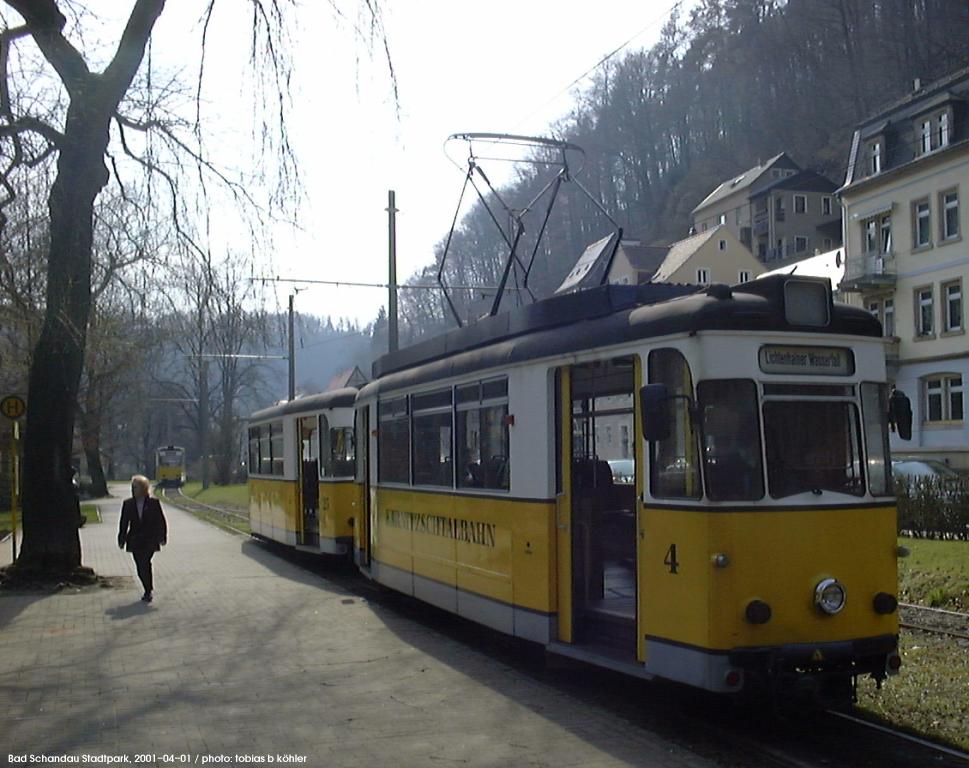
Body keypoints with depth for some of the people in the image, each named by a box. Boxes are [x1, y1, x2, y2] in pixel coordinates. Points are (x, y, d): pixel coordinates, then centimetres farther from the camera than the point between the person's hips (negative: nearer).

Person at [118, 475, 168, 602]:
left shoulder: (154, 503, -1)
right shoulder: (128, 504, 6)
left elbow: (161, 521, 3)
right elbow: (124, 523, 10)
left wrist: (162, 537, -1)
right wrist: (122, 540, 7)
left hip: (149, 540, -3)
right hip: (135, 541, 3)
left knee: (145, 564, -16)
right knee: (140, 567, 4)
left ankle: (148, 592, -6)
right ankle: (148, 591, 19)